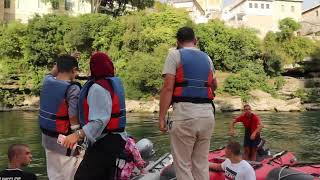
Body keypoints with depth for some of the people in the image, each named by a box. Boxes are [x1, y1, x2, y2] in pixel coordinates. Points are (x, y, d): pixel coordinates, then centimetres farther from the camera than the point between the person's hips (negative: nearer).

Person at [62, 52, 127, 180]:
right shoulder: (115, 82, 11)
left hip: (104, 142, -10)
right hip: (113, 140, 10)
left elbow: (100, 120, -28)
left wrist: (78, 135, -33)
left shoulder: (98, 88, -18)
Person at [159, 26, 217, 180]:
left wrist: (161, 118, -8)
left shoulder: (175, 55, 2)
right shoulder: (207, 58, 18)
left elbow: (168, 88, -9)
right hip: (207, 114, 5)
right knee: (201, 164, 14)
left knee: (183, 165, 3)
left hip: (184, 114, -5)